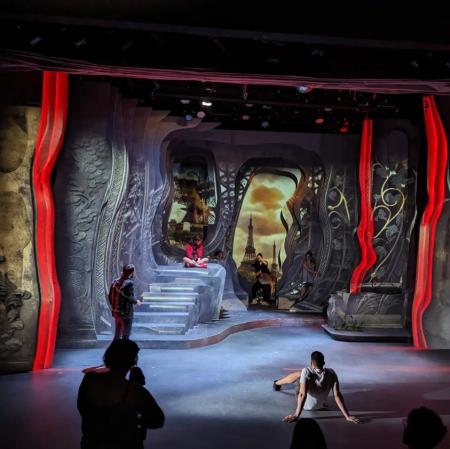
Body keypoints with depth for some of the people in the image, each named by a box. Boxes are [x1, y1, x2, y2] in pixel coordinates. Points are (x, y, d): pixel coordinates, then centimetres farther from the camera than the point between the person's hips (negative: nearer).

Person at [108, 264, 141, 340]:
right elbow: (129, 297, -21)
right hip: (126, 314, -7)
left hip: (116, 313, 7)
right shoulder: (129, 283, -16)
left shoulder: (115, 282, 6)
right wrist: (136, 301, -2)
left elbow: (110, 296, 8)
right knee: (125, 337, 1)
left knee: (117, 336, 17)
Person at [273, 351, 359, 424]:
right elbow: (337, 395, -24)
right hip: (321, 406, 3)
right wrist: (347, 416, -20)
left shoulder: (307, 371, -31)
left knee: (299, 374, 19)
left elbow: (303, 394, -36)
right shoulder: (331, 373, -21)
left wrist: (296, 415, -34)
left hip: (306, 405, -3)